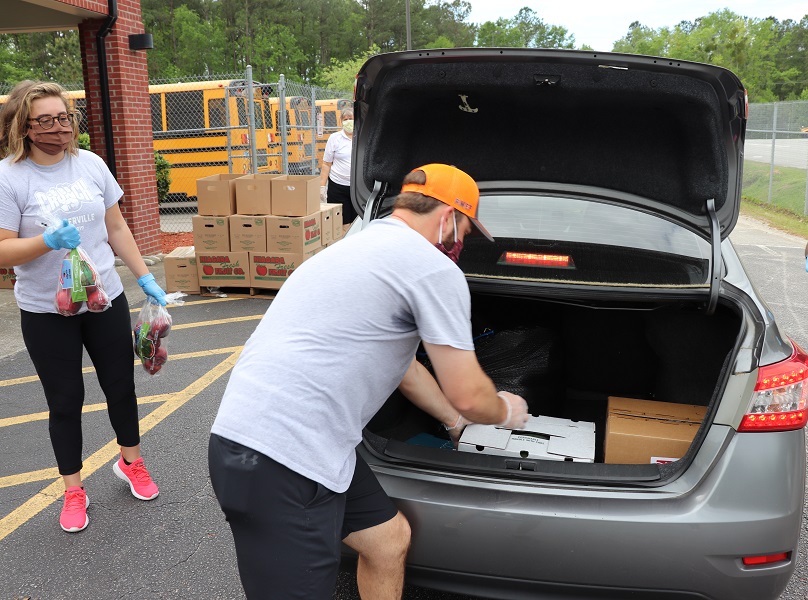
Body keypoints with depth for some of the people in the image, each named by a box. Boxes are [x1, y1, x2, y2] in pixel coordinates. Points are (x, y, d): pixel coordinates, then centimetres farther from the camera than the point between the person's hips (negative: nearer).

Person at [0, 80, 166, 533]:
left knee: (121, 386, 15)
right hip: (46, 312, -3)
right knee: (65, 401, 9)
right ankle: (74, 491, 27)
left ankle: (131, 461, 39)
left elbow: (117, 228, 8)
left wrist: (146, 278, 7)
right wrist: (47, 241, -29)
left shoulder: (91, 164, 0)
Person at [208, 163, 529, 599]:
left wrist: (460, 422, 40)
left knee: (390, 540, 22)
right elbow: (467, 394, -3)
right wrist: (505, 411, 19)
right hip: (278, 462, -10)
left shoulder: (367, 247, 22)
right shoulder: (435, 269, -9)